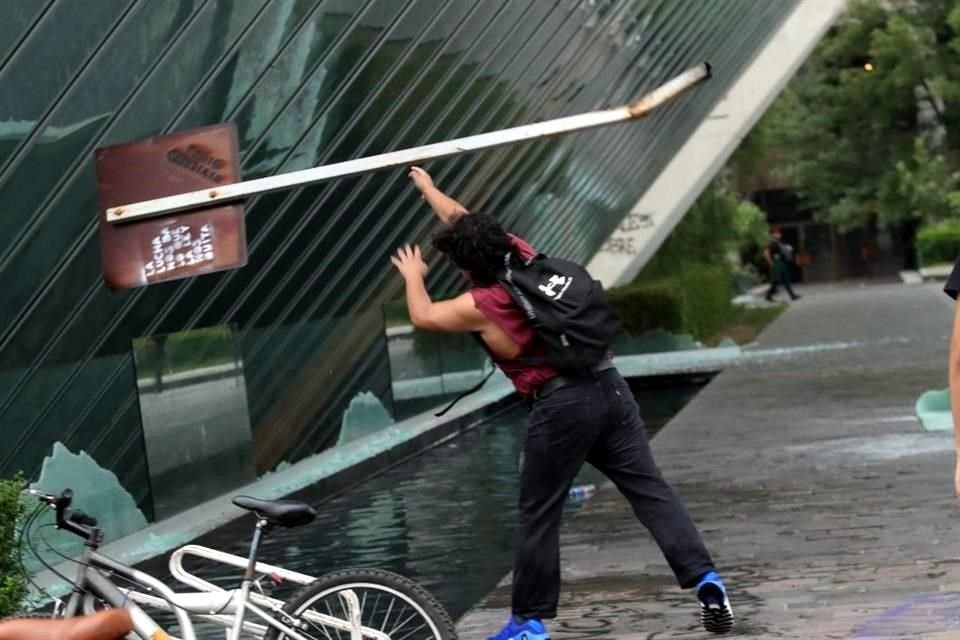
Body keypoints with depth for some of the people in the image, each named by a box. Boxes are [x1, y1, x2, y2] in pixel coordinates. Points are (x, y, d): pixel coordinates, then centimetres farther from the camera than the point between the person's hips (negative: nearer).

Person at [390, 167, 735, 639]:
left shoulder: (480, 306, -5)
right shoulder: (524, 256, 9)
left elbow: (422, 316, 15)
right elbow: (465, 224, 28)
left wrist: (413, 275, 35)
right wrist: (429, 189, 42)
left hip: (561, 405, -6)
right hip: (608, 386, 6)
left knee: (538, 516, 6)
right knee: (650, 489, 2)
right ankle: (703, 577, -9)